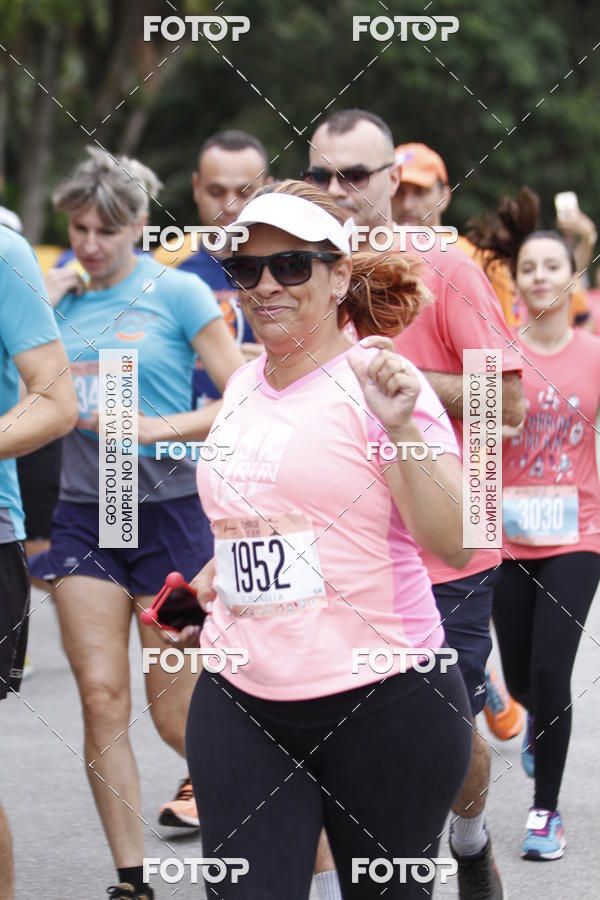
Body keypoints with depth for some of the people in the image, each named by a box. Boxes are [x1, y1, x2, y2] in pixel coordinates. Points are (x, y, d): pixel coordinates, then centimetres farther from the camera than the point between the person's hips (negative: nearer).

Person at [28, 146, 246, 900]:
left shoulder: (176, 292, -4)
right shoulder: (60, 301, 8)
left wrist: (164, 427, -19)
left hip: (168, 508, -4)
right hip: (84, 516, 4)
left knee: (175, 714, 0)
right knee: (101, 698, -4)